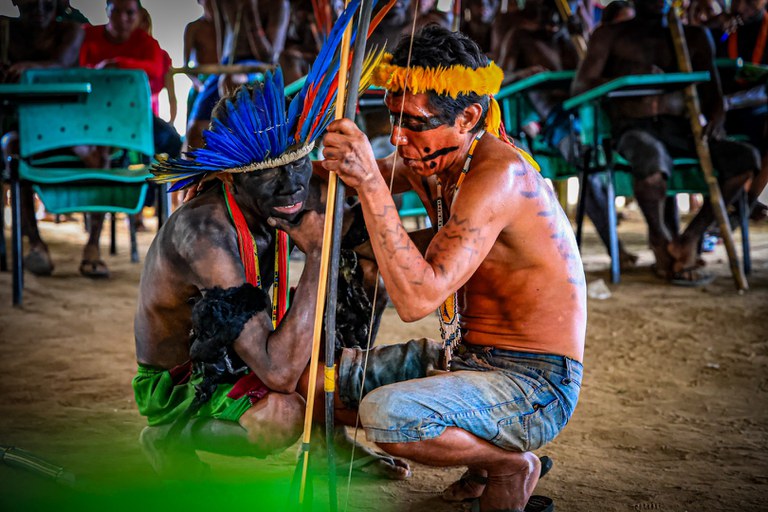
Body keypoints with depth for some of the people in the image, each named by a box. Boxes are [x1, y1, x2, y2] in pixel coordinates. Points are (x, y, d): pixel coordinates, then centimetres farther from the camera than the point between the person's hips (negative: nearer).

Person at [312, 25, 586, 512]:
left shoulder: (499, 174, -26)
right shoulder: (429, 159, 1)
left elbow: (416, 299, -34)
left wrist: (371, 184, -36)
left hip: (535, 386, -9)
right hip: (466, 357, 9)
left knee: (387, 414, -33)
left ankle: (510, 465, -1)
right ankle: (485, 449, 17)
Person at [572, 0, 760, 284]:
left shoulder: (694, 37, 20)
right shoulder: (609, 35, 11)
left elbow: (711, 90, 14)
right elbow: (579, 86, -1)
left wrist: (715, 120, -10)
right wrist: (630, 82, -19)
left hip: (680, 128, 4)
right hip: (633, 129, -4)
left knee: (745, 157, -24)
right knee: (652, 159, -40)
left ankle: (690, 238, -14)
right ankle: (661, 240, -14)